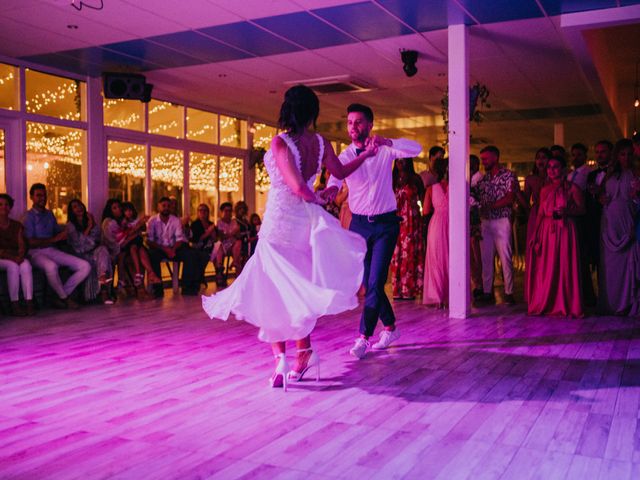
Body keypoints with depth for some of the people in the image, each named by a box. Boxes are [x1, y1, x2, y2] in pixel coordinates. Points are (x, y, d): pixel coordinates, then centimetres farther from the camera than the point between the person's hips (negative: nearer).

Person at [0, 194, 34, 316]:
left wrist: (20, 255, -17)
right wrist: (10, 256, -21)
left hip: (15, 258, 3)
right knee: (13, 266, -35)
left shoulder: (17, 226, 13)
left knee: (26, 264, -31)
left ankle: (29, 303, -40)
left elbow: (22, 246, 4)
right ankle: (14, 305, -34)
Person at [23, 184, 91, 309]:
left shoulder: (49, 214, 21)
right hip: (36, 253, -6)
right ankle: (64, 298, -16)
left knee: (85, 266, -11)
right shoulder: (28, 216, 1)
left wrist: (64, 236, -5)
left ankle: (61, 297, -9)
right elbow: (31, 242, -10)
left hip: (53, 251, 7)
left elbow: (58, 232, 19)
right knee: (51, 266, -41)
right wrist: (54, 239, -13)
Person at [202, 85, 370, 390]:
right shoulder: (322, 143, -1)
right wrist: (366, 154, 29)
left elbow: (298, 186, -22)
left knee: (272, 291, 6)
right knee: (299, 290, 17)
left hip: (279, 224, -5)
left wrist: (315, 199, 0)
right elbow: (340, 173, 15)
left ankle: (281, 357, 1)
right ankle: (303, 352, 21)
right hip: (306, 222, 5)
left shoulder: (280, 142, -17)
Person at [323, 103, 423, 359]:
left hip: (385, 223, -3)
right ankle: (390, 328, 28)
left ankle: (364, 337, -5)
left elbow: (416, 149, -19)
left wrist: (386, 141, -34)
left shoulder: (385, 149, -3)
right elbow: (335, 177, -21)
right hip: (359, 223, 3)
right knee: (369, 283, 10)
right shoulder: (345, 156, -1)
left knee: (375, 282, -11)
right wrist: (331, 188, -46)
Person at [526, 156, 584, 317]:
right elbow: (541, 213, 13)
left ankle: (565, 306, 5)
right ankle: (546, 305, 12)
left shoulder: (572, 188, 1)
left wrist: (567, 211, -18)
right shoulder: (545, 190, 13)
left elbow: (582, 209, 0)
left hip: (565, 231, -4)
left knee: (564, 267, -4)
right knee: (546, 268, 3)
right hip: (546, 231, 4)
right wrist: (535, 233, 5)